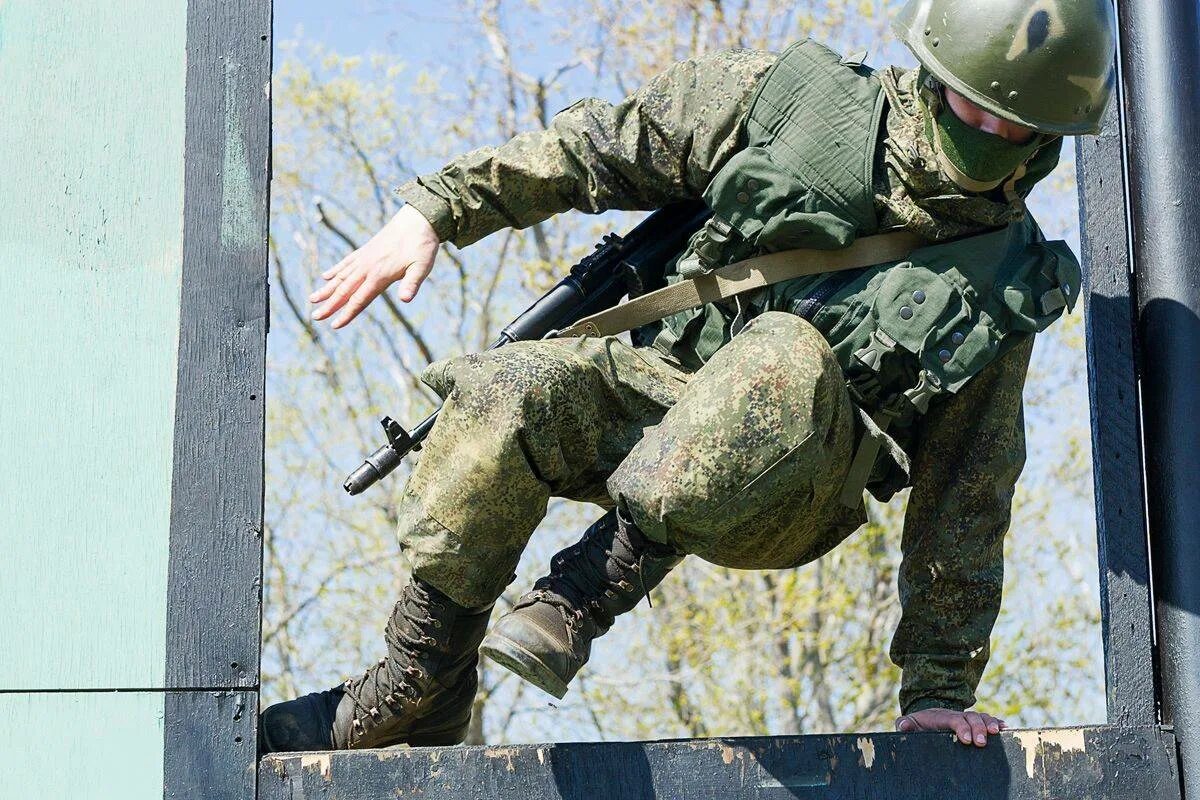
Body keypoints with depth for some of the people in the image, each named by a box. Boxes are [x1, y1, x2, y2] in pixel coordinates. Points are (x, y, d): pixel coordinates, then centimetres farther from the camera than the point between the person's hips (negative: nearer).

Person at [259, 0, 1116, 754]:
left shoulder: (1003, 285, 1)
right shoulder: (796, 100, -1)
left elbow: (967, 498, 5)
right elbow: (608, 147, 5)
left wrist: (940, 690, 6)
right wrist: (435, 209, -4)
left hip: (776, 499, -2)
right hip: (660, 385, 2)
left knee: (790, 354, -36)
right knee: (504, 396, -30)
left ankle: (583, 599, -30)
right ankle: (415, 701, -14)